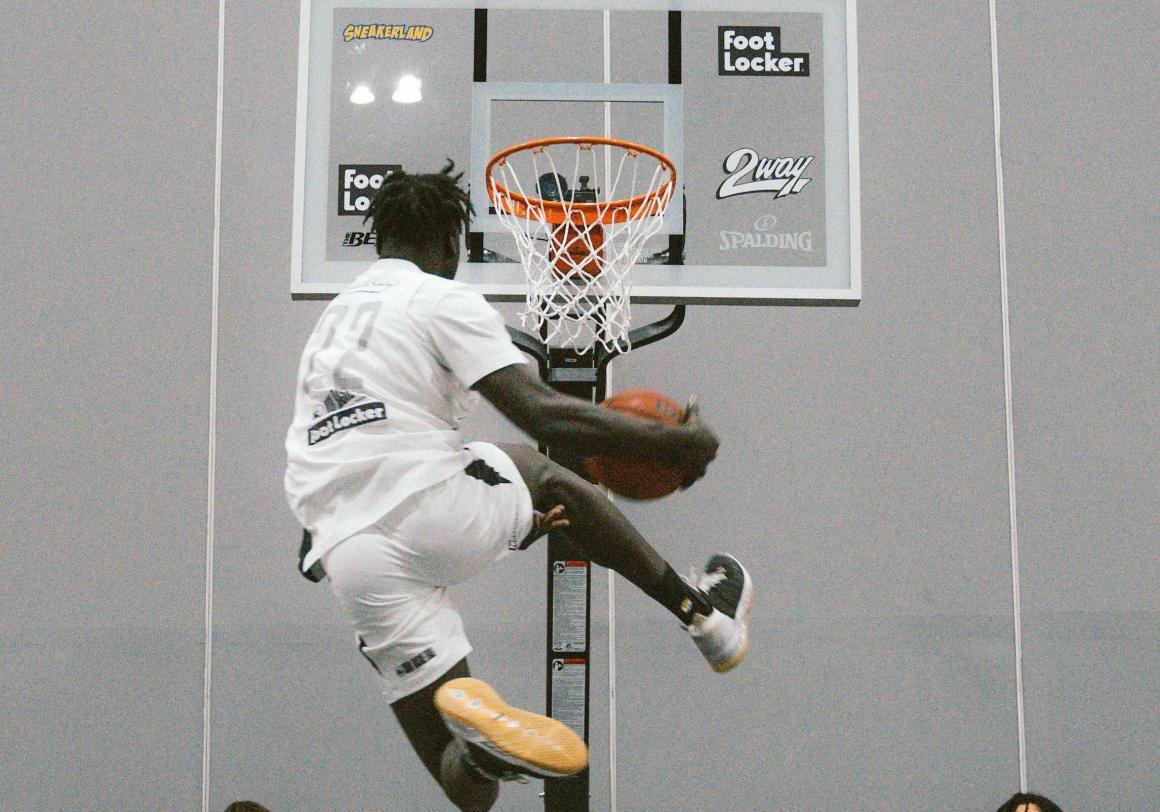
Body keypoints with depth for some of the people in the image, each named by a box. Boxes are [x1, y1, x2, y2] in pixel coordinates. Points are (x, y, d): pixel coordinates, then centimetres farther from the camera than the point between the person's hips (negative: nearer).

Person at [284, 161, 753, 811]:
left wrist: (511, 522, 33)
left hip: (348, 557, 6)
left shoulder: (331, 321, 26)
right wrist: (677, 442, -3)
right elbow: (544, 416, -13)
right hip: (433, 514, -6)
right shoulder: (442, 299, 1)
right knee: (545, 472, 30)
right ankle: (707, 614, 29)